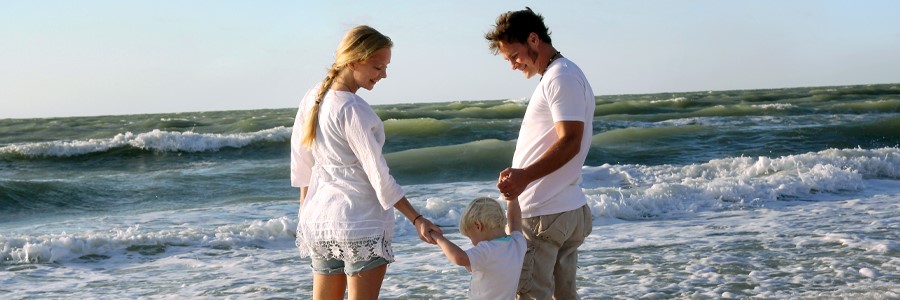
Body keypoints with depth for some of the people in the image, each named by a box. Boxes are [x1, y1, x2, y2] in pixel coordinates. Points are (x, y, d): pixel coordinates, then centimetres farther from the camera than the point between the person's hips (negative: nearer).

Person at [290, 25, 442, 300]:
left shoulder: (312, 98, 5)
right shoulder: (353, 110, -18)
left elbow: (301, 165, 13)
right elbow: (378, 174, -18)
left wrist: (305, 211, 23)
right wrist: (416, 219, -14)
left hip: (319, 218, 8)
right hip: (361, 224, -8)